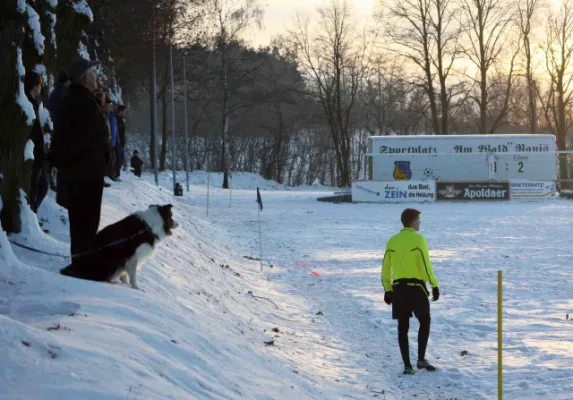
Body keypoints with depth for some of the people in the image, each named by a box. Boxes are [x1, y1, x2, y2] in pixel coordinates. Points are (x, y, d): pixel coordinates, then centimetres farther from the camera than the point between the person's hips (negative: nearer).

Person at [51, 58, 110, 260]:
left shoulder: (68, 100, 12)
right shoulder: (87, 103, -18)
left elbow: (61, 134, 17)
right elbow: (98, 136, -19)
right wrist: (105, 156, -5)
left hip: (73, 167, 10)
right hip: (90, 167, -10)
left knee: (78, 213, 16)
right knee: (89, 215, -5)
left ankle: (79, 252, 23)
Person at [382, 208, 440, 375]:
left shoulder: (392, 241, 8)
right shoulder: (418, 239, -8)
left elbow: (386, 268, 10)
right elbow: (426, 265, -13)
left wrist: (387, 289, 16)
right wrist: (434, 285, -6)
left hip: (398, 287, 4)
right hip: (416, 286, -4)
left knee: (403, 326, 7)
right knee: (424, 321, 11)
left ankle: (407, 365, 6)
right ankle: (421, 359, 3)